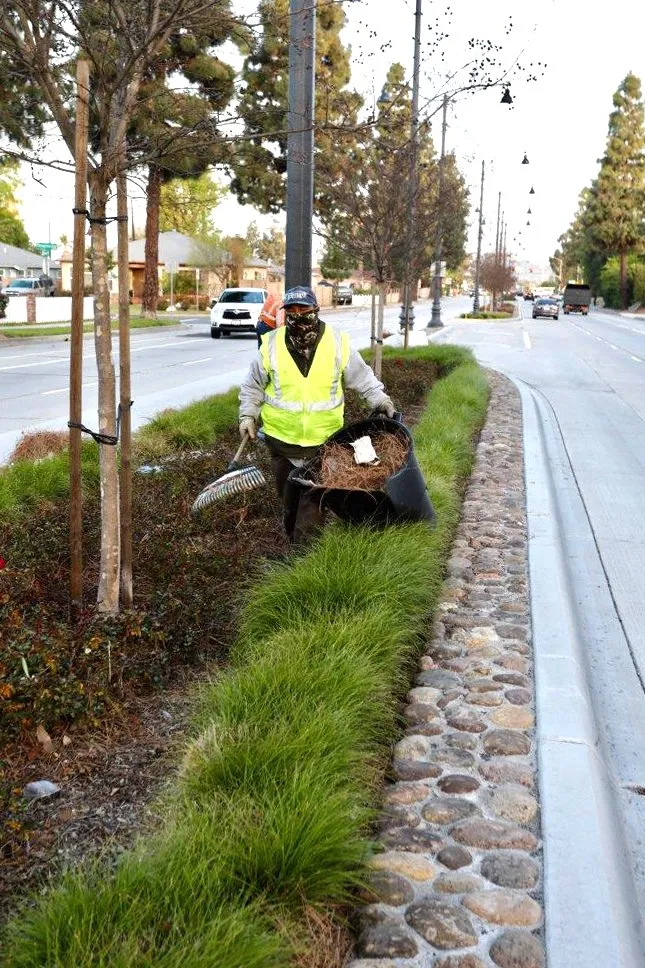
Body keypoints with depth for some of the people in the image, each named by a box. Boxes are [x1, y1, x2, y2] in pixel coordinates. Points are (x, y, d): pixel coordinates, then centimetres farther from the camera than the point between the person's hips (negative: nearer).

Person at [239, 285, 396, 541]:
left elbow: (362, 377, 7)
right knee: (288, 497, 15)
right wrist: (248, 415, 0)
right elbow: (253, 385, 8)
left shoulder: (338, 343, -6)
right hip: (281, 438, 1)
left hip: (323, 440, -1)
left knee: (312, 500, -3)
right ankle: (292, 538, 34)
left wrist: (379, 399, -3)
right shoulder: (271, 345, -5)